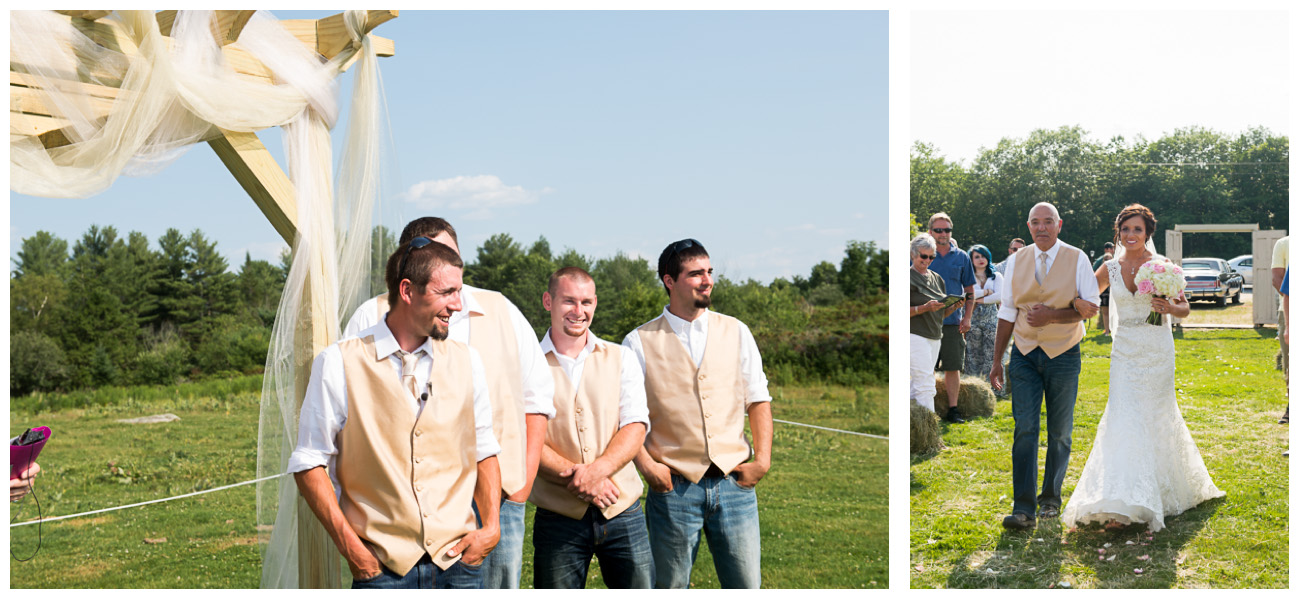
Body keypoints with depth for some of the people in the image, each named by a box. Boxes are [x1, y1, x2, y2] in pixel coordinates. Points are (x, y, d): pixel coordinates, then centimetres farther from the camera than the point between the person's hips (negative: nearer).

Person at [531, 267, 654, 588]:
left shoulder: (621, 359, 9)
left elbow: (636, 427, 0)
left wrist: (596, 470, -17)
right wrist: (576, 478, -18)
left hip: (622, 513, 2)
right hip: (558, 517, -1)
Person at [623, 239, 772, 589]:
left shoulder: (736, 332, 9)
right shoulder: (640, 343, 0)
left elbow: (758, 400, 11)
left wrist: (762, 460, 2)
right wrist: (646, 465, -10)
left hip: (734, 483, 2)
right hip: (674, 487, -2)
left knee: (746, 585, 3)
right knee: (670, 588, 7)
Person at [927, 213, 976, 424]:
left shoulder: (961, 257, 8)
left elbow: (970, 291, 12)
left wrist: (967, 318, 3)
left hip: (953, 321, 1)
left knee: (953, 367, 3)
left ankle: (953, 409, 9)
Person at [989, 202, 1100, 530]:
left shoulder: (1077, 259, -1)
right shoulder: (1016, 261, 6)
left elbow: (1090, 307, -4)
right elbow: (1007, 313, 8)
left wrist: (1052, 315, -19)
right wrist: (997, 360, 7)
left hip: (1063, 355, -1)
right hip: (1024, 355, 1)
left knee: (1059, 433, 8)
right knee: (1025, 429, -9)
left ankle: (1050, 498, 24)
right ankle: (1023, 509, -11)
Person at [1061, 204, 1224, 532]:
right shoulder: (1110, 269, 3)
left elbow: (1185, 308, 0)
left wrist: (1170, 308, -21)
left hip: (1157, 351, -1)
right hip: (1125, 352, 1)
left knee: (1158, 417, 7)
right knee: (1124, 419, -8)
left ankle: (1168, 490, 30)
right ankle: (1123, 505, -8)